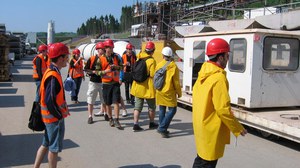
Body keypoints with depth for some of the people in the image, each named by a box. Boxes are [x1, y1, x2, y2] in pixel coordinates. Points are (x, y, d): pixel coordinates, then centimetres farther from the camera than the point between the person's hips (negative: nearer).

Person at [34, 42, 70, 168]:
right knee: (54, 148, 6)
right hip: (55, 118, -9)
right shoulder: (53, 76, -23)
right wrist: (60, 115, -15)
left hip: (50, 116, 9)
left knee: (46, 145, 20)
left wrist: (62, 110, 12)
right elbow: (49, 100, -27)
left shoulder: (50, 71, 7)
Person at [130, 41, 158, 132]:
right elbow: (152, 74, -20)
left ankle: (135, 124, 5)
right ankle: (152, 123, 27)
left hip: (138, 86, 5)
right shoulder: (151, 60, -17)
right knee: (151, 107, 14)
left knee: (137, 106, 9)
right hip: (148, 87, -5)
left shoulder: (139, 58, 2)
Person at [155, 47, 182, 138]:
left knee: (162, 110, 15)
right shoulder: (174, 67, -12)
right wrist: (179, 93, 4)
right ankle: (162, 128, -7)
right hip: (169, 92, -5)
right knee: (172, 110, 2)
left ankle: (162, 128, 20)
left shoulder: (159, 65, 0)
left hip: (160, 92, 5)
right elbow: (176, 82, -9)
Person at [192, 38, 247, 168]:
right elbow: (223, 109, -23)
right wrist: (238, 129, -12)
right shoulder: (219, 77, -21)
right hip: (212, 130, -9)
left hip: (202, 126, 9)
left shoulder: (203, 74, 6)